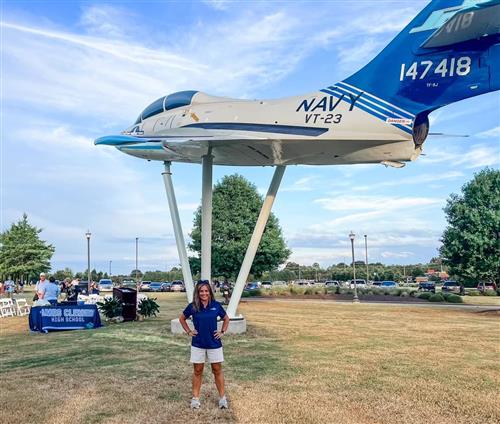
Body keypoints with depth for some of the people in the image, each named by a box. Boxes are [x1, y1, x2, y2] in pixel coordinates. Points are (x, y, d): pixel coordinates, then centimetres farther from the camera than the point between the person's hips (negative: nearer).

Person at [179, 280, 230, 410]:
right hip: (198, 344, 0)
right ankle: (195, 398, 23)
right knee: (197, 371, 11)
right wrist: (189, 332, 3)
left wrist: (222, 332, 3)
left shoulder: (216, 305, -5)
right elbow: (182, 318, 10)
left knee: (217, 370, 8)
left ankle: (222, 397, 19)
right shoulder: (192, 306, -7)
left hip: (214, 343, 0)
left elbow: (226, 319, 11)